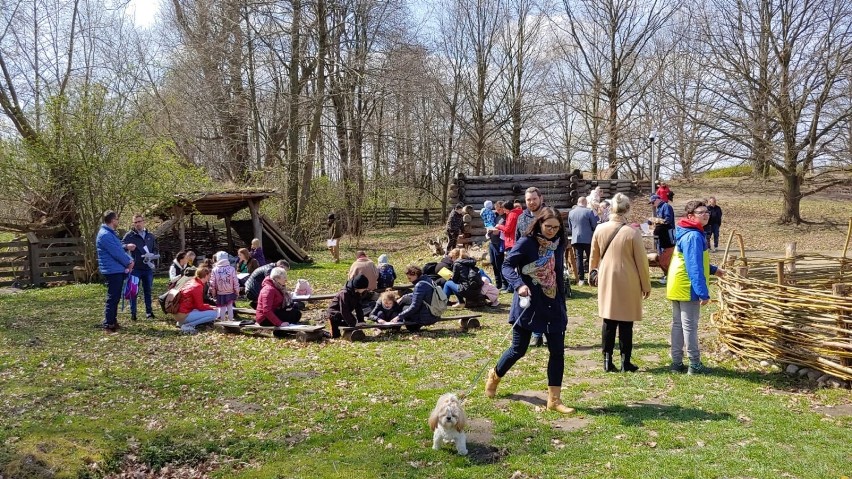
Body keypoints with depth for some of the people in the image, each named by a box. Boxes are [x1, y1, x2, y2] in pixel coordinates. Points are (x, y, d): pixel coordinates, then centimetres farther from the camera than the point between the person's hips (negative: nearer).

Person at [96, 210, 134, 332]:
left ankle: (112, 321, 24)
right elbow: (116, 253, -20)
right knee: (112, 297, -8)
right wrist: (129, 262, -7)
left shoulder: (110, 233, 17)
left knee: (115, 297, 16)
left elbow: (117, 248, 22)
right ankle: (108, 325, -5)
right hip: (112, 270, -11)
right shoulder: (105, 235, -18)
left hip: (117, 270, 11)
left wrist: (126, 247, 3)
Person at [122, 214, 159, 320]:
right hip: (135, 268, -3)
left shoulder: (150, 236, 12)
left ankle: (149, 312, 20)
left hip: (148, 268, 4)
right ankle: (133, 313, 8)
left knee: (148, 291, 11)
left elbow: (156, 250, 16)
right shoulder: (129, 236, -1)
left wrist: (152, 255, -6)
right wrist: (127, 246, -33)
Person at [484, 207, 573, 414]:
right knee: (518, 349, 5)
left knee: (557, 351, 1)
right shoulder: (526, 242, -11)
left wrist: (562, 302, 14)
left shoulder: (558, 244, 5)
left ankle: (554, 399, 10)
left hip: (553, 305, 5)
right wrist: (519, 285, -33)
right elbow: (507, 265, -17)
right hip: (528, 304, -5)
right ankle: (495, 376, 34)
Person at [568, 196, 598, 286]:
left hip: (576, 239, 3)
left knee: (579, 259, 5)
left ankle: (581, 279, 3)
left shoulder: (571, 212, 5)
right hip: (588, 239, -3)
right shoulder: (589, 211, -9)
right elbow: (594, 225, -4)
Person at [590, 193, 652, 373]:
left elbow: (594, 257, 8)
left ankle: (607, 361, 14)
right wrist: (646, 285, 4)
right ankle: (625, 362, 12)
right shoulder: (633, 233, -14)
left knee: (608, 321, 11)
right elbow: (641, 262, -7)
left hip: (606, 281, 3)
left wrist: (593, 272, 26)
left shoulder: (600, 229, -4)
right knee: (626, 323, 6)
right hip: (628, 284, -3)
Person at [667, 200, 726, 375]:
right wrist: (703, 292, -23)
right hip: (688, 288, -10)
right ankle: (695, 365, 9)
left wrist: (713, 270, 25)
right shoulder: (694, 236, -20)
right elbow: (694, 267, -24)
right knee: (690, 326, -1)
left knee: (678, 324, 12)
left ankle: (677, 362, 18)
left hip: (677, 287, 10)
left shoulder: (685, 233, 12)